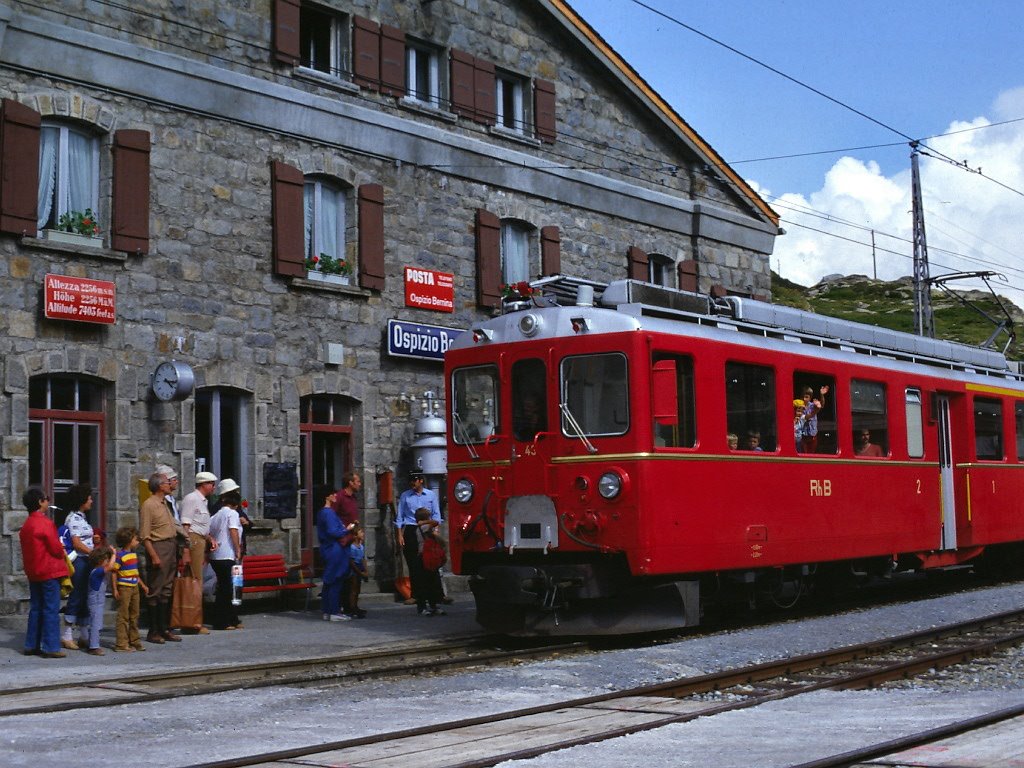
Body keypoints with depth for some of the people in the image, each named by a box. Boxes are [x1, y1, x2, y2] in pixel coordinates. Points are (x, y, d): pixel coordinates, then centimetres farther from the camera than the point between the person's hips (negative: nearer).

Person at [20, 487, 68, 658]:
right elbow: (56, 548, -15)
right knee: (51, 610, -6)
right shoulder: (45, 523, -14)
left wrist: (60, 551, 12)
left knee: (36, 609, 14)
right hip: (49, 571, -9)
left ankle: (32, 645, 17)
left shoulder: (26, 525, 13)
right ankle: (51, 647, -6)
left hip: (33, 573, 9)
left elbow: (34, 548, 15)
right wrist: (63, 554, 6)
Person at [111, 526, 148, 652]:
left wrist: (143, 585, 22)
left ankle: (134, 641, 21)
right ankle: (121, 643, -3)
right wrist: (115, 590, -18)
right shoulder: (119, 555, -13)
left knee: (134, 615, 12)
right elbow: (114, 573, -14)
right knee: (123, 616, -5)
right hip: (123, 588, -8)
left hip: (134, 587, 8)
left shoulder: (134, 554, 13)